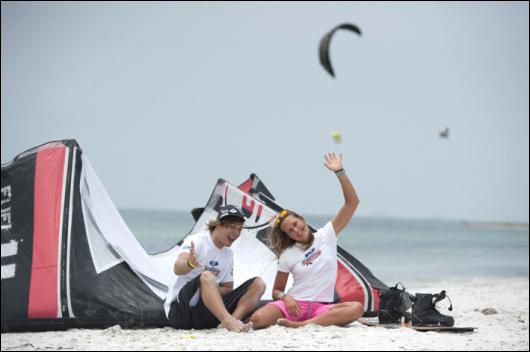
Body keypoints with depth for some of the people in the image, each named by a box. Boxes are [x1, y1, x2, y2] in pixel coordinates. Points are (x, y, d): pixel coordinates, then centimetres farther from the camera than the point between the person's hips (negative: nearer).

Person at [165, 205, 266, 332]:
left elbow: (227, 289, 14)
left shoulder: (228, 254, 14)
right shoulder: (197, 241, -8)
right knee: (206, 276, -36)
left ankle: (228, 323, -32)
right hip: (180, 309, -7)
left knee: (258, 284, -7)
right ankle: (230, 322, -54)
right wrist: (190, 264, -53)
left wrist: (212, 291, -11)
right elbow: (177, 268, -27)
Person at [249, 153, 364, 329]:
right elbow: (276, 290, 11)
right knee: (257, 319, -32)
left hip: (321, 307, 2)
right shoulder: (288, 255, 7)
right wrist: (285, 297, -14)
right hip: (295, 304, -2)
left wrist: (340, 173, -9)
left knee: (357, 308, -34)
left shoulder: (326, 235, 8)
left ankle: (302, 325, -33)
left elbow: (352, 203, 2)